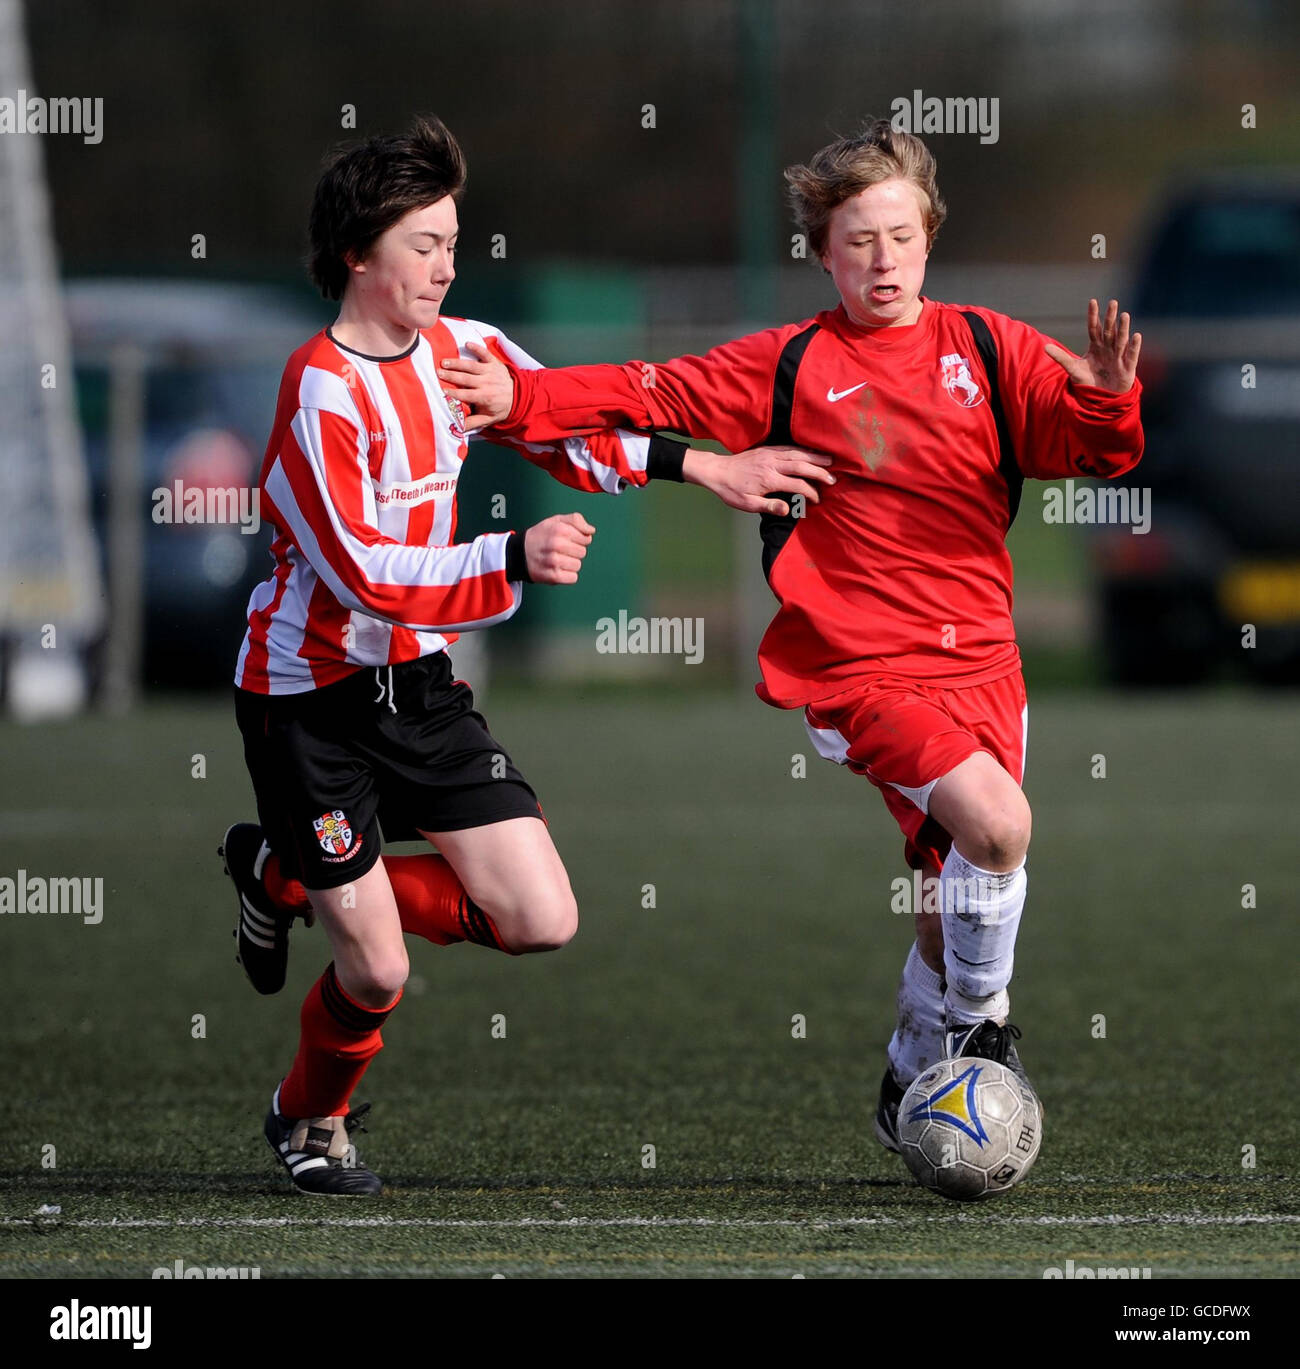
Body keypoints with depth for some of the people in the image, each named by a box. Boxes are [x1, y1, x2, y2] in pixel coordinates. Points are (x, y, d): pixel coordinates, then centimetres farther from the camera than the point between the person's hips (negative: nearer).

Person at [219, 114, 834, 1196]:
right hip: (310, 695, -7)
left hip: (418, 685, 7)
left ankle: (290, 878, 19)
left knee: (542, 923, -3)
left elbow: (569, 426, 14)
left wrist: (708, 470, 3)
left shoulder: (464, 351, 0)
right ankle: (311, 1122, 29)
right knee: (379, 975, -7)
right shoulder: (320, 391, -22)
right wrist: (513, 560, -36)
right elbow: (367, 577, -27)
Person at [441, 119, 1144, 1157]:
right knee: (995, 822, -25)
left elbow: (1096, 449, 0)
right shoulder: (790, 365, 3)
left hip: (981, 660, 4)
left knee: (960, 892, 8)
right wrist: (524, 401, -8)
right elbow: (652, 396, 3)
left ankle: (914, 1079, 31)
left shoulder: (989, 349, 7)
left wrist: (1108, 398, -22)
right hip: (862, 667, -3)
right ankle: (979, 1025, -3)